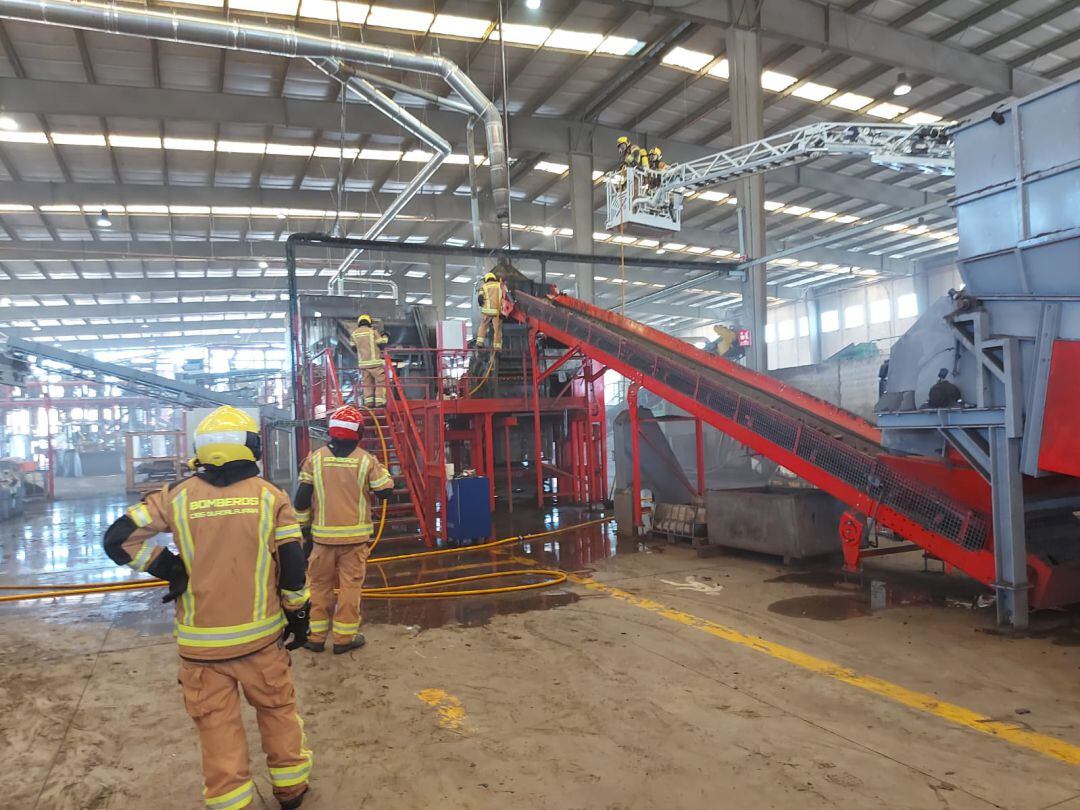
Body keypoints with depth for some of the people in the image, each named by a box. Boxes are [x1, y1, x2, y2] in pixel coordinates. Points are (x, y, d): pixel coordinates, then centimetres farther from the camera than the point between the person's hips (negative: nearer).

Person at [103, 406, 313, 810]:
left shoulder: (177, 496, -5)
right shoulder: (270, 495, -7)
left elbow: (117, 539, -5)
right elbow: (293, 564, -7)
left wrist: (169, 568, 3)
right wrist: (298, 614, 6)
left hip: (201, 640, 0)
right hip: (261, 634, 0)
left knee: (217, 724, 13)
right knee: (278, 709, 19)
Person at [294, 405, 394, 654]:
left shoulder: (315, 458, -2)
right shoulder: (366, 460, -6)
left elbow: (301, 498, -1)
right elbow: (385, 492, -2)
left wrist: (302, 524, 11)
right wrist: (382, 471, 15)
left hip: (323, 535, 2)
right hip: (355, 536, -1)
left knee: (321, 585, 13)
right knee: (350, 586, 7)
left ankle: (316, 636, 20)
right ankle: (345, 637, 12)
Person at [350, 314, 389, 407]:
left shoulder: (354, 333, 8)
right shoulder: (373, 331, -4)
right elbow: (381, 344, -5)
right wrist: (385, 337, 13)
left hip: (362, 362, 5)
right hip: (375, 361, -4)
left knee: (367, 382, 11)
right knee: (381, 381, 0)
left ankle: (368, 401, 6)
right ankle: (380, 401, -7)